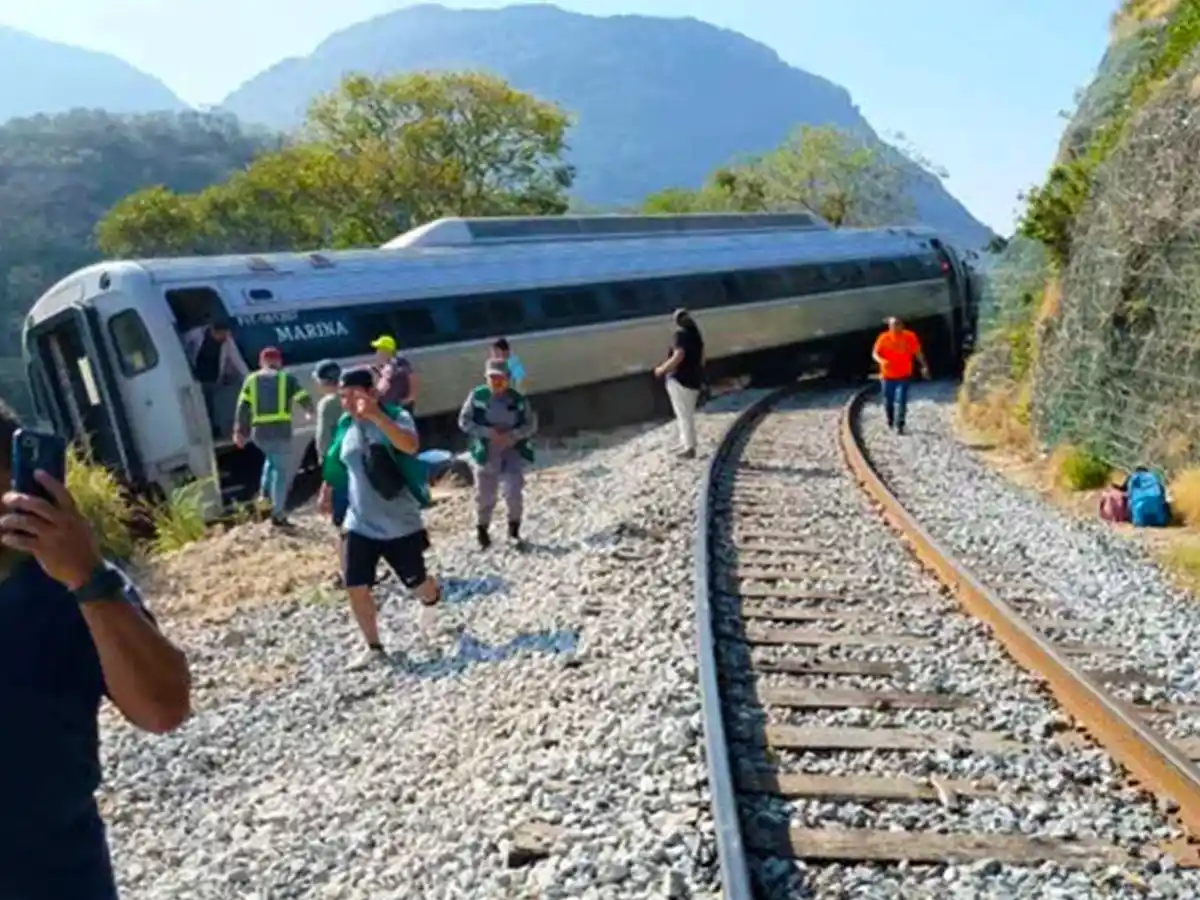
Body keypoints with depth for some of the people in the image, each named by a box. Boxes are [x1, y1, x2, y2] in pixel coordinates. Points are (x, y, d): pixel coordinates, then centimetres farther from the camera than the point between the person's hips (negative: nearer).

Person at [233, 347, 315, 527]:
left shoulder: (251, 380, 12)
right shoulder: (286, 378, 6)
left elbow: (242, 407, 5)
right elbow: (304, 399, 6)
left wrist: (239, 431, 5)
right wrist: (310, 411, 28)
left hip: (259, 432, 4)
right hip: (280, 431, -4)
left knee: (272, 460, 31)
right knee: (282, 470, 4)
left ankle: (265, 496, 19)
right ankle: (278, 513, 1)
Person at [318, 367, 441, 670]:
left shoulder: (396, 417, -15)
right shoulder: (345, 426, 3)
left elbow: (411, 445, -38)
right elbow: (336, 463, 22)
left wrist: (376, 415, -48)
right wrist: (327, 492, 26)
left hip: (401, 524, -4)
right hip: (359, 525, 4)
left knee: (417, 585, 9)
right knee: (355, 587, -1)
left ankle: (434, 595, 47)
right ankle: (374, 648, 17)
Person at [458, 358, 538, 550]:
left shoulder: (518, 399, -6)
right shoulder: (477, 396, -9)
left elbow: (531, 424, -2)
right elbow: (464, 421, -8)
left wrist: (513, 435, -19)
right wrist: (488, 432, -19)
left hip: (512, 453, 0)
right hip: (486, 454, 0)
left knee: (514, 493, -9)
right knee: (484, 496, 10)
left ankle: (514, 532, 12)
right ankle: (481, 530, 34)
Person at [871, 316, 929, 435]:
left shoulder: (910, 337, -5)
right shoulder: (884, 338, -7)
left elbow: (917, 352, 4)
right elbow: (875, 354, -6)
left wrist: (924, 366, -1)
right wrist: (882, 361, -26)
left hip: (904, 375, -1)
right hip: (888, 375, 1)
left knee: (901, 400, -11)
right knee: (888, 400, 12)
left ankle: (899, 426, -8)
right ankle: (890, 420, 39)